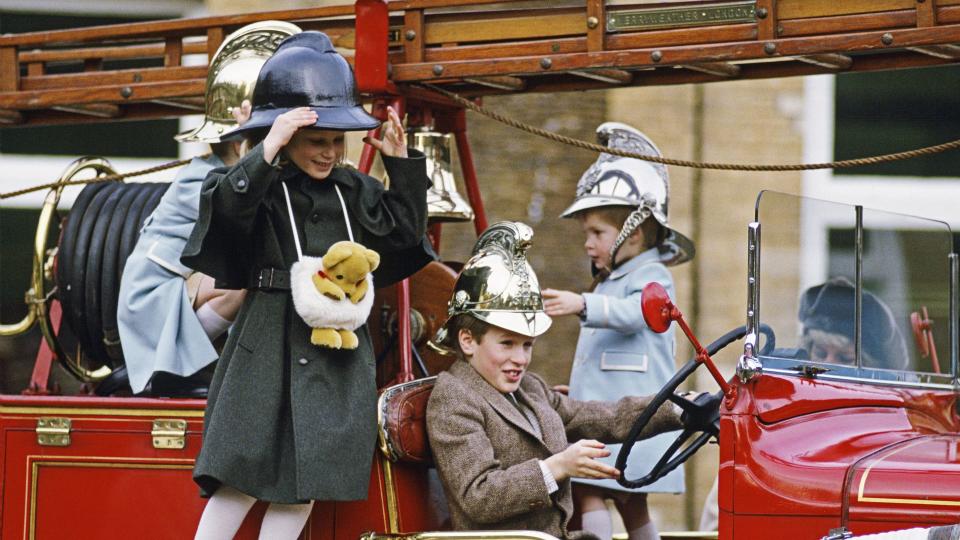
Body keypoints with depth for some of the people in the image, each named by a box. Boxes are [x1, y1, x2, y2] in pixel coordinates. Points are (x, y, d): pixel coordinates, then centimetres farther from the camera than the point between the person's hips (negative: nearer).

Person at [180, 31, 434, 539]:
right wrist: (267, 154, -36)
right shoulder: (261, 184, -5)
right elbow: (226, 206, -24)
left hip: (338, 350, 5)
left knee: (302, 485, 5)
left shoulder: (353, 190, 12)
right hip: (270, 344, -5)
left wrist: (401, 165, 3)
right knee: (242, 477, -7)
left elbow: (403, 230, 14)